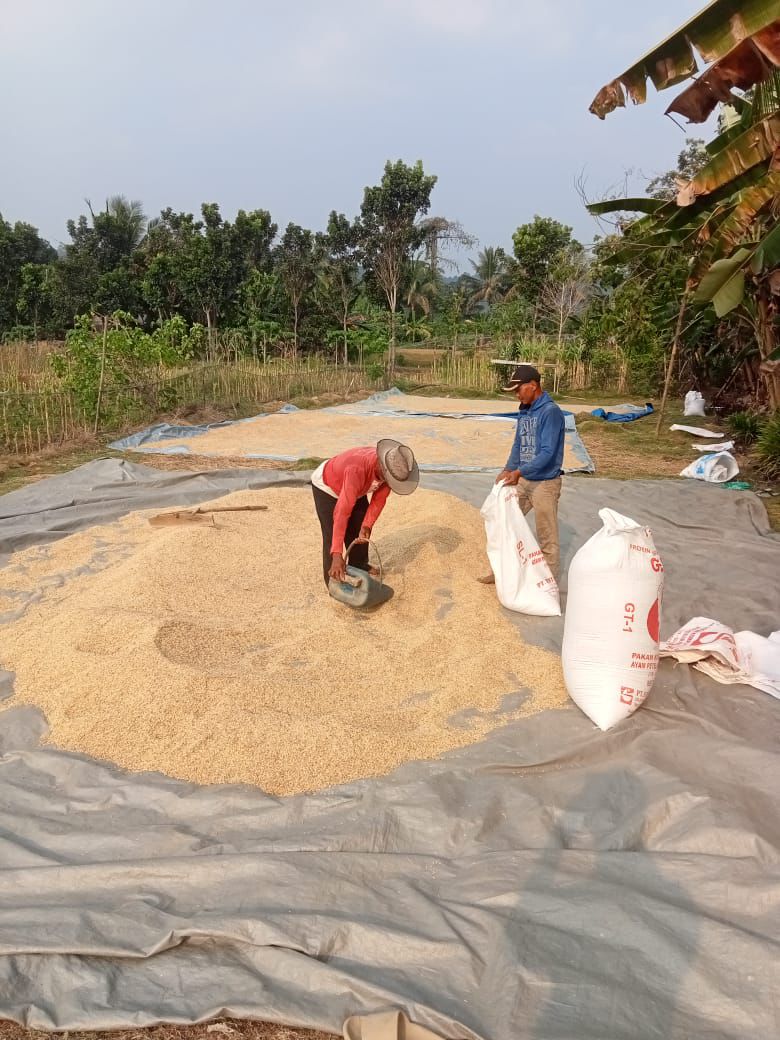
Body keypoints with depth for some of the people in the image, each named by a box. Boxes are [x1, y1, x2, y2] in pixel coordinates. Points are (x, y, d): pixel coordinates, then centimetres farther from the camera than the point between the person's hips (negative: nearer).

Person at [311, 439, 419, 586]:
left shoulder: (391, 468, -26)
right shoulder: (357, 470, -47)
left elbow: (379, 499, -13)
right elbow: (342, 512, -49)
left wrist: (367, 526, -27)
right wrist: (337, 555, -52)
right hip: (327, 486, -6)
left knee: (360, 532, 12)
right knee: (333, 535, -10)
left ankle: (360, 568, 33)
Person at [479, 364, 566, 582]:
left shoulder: (550, 412, -17)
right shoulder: (524, 412, 8)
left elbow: (547, 453, -23)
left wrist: (519, 472, -29)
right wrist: (507, 470, -3)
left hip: (545, 483, -8)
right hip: (523, 480, 8)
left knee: (547, 538, 2)